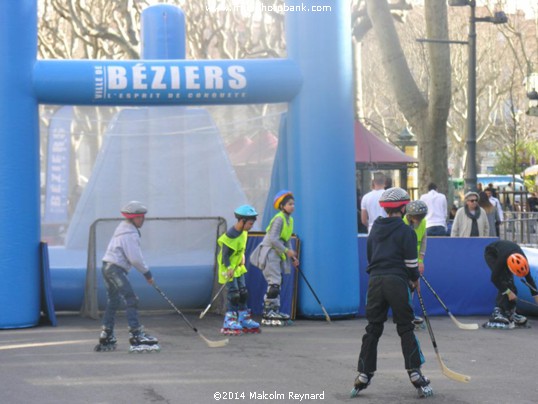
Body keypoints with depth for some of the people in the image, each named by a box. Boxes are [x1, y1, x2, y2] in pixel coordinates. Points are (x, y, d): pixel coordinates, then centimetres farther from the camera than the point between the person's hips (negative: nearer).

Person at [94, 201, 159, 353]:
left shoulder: (124, 227, 18)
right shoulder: (130, 233, -14)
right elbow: (135, 258, -18)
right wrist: (147, 273, -7)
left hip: (108, 266, 11)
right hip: (116, 268, -11)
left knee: (113, 302, 14)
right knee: (131, 299, -13)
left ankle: (106, 339, 17)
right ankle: (136, 335, -18)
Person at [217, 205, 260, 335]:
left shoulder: (243, 232, 1)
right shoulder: (231, 236, -26)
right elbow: (225, 254, -24)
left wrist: (242, 256, 6)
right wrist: (229, 268, -31)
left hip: (238, 267, 9)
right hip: (228, 269, -9)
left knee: (243, 293, 11)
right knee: (234, 294, -11)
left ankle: (244, 320, 20)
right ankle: (229, 323, -6)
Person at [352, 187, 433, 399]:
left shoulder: (375, 229, 13)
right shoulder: (405, 231, -4)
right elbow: (410, 261, -6)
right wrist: (415, 279, 10)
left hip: (375, 280, 5)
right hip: (396, 281, -4)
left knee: (373, 329, 9)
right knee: (406, 328, 1)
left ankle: (363, 375, 7)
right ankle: (415, 374, -2)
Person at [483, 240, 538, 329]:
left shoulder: (522, 260, -29)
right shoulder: (502, 260, -44)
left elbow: (529, 278, -14)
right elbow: (494, 278, -32)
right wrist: (508, 292, -30)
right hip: (491, 254, -6)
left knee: (509, 283, -5)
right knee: (504, 281, -22)